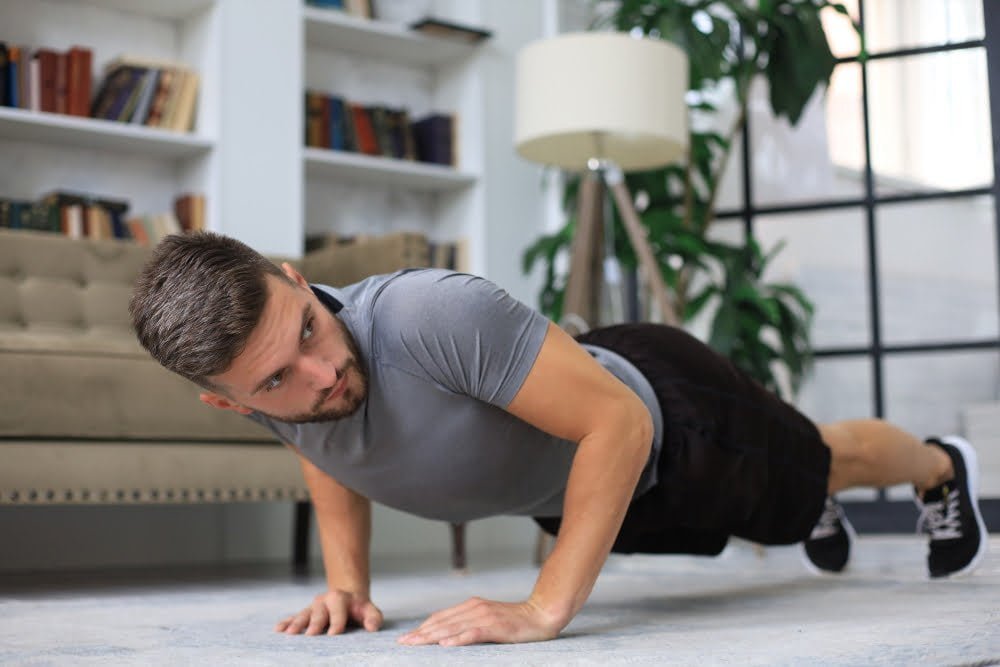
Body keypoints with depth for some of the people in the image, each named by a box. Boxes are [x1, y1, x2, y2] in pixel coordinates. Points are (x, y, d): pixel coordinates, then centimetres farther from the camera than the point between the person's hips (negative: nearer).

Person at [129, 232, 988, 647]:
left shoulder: (431, 314, -47)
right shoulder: (265, 379, -25)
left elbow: (620, 422, -43)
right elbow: (327, 451, -1)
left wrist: (545, 608, -47)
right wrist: (347, 583, -15)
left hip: (659, 418, -6)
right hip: (558, 481, 6)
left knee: (819, 465, 28)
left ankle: (941, 467, 62)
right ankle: (822, 512, 73)